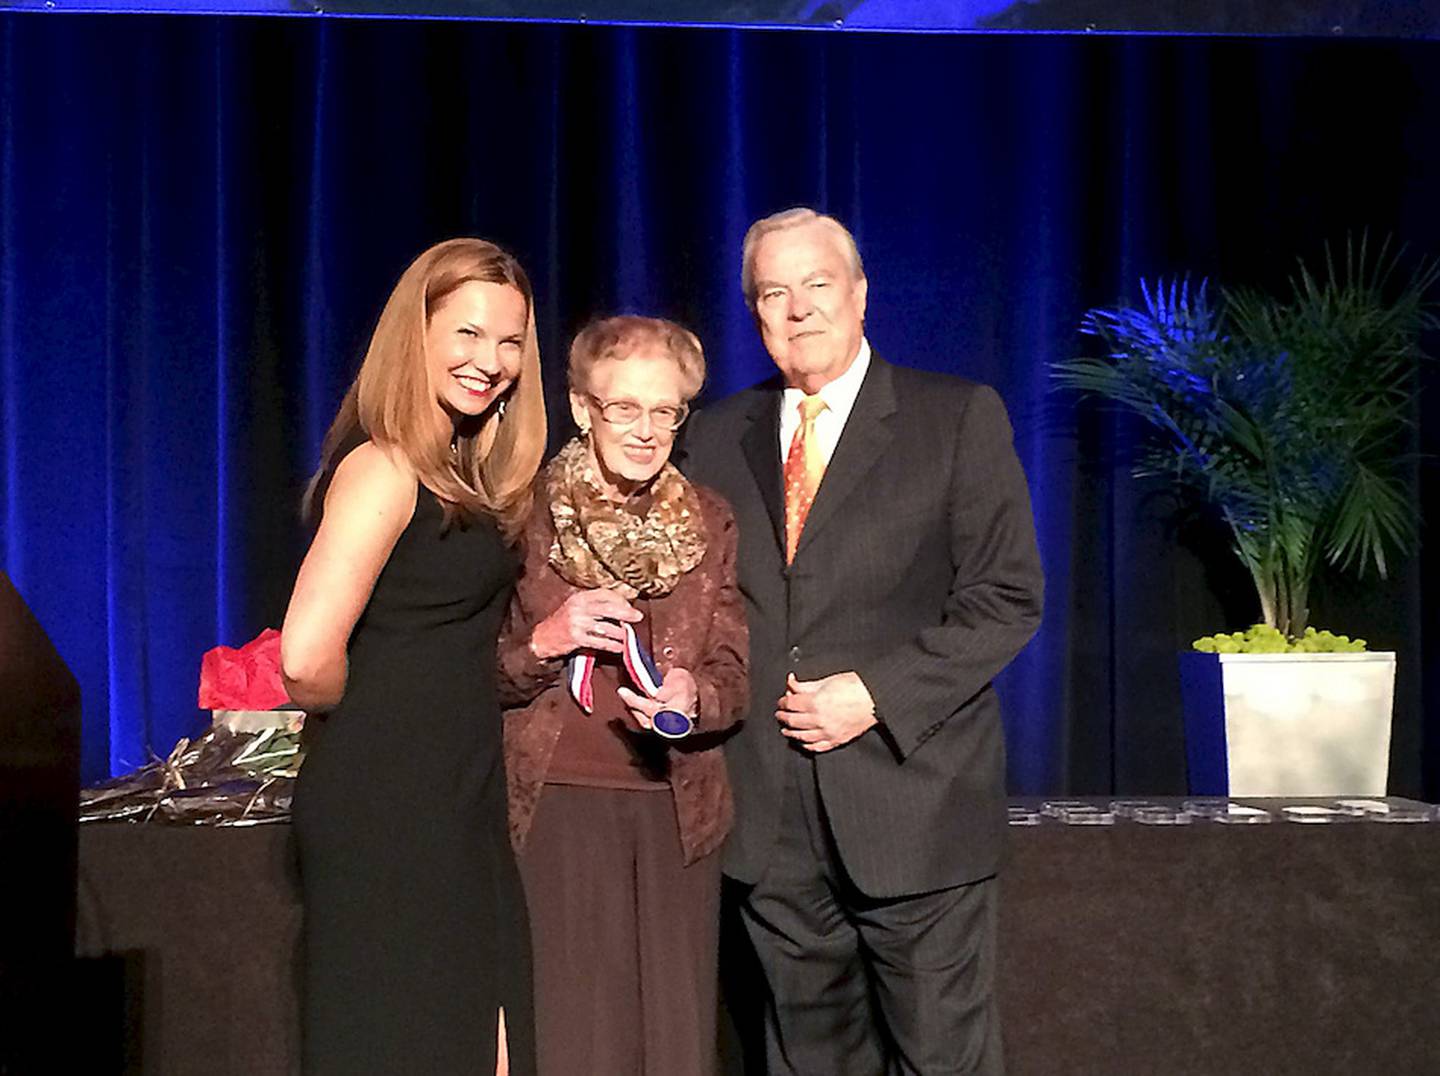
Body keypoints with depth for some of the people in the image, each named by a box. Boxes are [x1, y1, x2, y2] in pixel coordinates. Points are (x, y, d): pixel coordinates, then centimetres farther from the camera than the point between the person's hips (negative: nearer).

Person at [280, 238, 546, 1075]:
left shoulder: (463, 478, 14)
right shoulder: (384, 469, -15)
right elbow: (307, 659, -24)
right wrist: (369, 716, -7)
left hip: (458, 807, 9)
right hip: (387, 809, -9)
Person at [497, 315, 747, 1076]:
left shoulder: (711, 522, 7)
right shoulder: (527, 514, -1)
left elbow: (734, 675, 4)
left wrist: (693, 697, -18)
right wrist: (542, 643, -17)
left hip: (676, 808, 2)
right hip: (556, 805, -2)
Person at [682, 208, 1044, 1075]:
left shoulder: (959, 417, 0)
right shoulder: (719, 435, 12)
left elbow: (1007, 599, -5)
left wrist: (878, 694, -14)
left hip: (914, 800, -3)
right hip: (771, 817, 4)